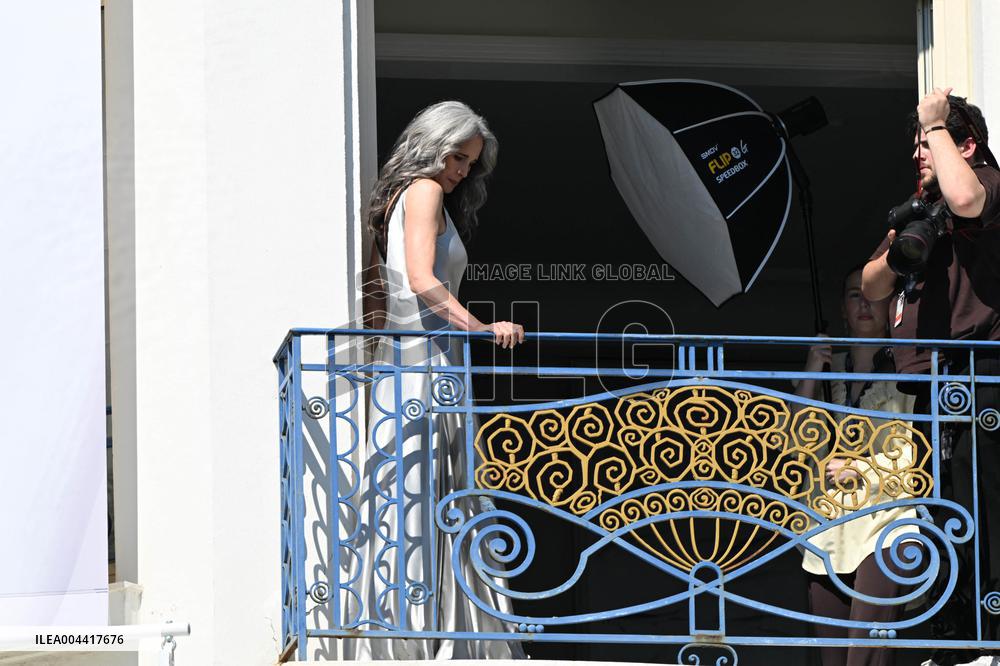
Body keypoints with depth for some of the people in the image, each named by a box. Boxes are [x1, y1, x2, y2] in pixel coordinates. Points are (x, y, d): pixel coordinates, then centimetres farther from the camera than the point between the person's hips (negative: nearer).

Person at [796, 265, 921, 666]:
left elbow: (919, 453, -2)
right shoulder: (828, 369, 18)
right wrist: (810, 374, 1)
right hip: (830, 528, 5)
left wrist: (855, 467, -6)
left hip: (884, 521, -5)